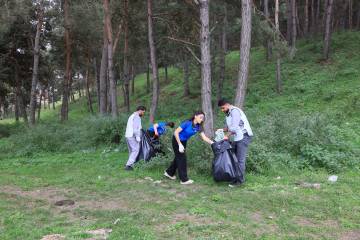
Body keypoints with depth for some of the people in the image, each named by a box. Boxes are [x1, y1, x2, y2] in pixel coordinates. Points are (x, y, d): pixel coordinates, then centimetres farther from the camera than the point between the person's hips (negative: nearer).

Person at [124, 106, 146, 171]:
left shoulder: (132, 116, 21)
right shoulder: (137, 117, -11)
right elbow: (135, 129, -19)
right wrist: (138, 138, -16)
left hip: (128, 136, 10)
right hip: (133, 137, -10)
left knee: (132, 151, 13)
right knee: (135, 150, -8)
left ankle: (130, 165, 12)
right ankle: (128, 165, -13)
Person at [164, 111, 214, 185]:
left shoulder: (198, 127, -10)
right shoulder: (187, 123, -28)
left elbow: (204, 137, -14)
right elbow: (176, 132, -25)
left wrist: (213, 143, -27)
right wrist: (180, 145, -26)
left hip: (184, 141, 7)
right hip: (177, 140, -7)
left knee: (179, 157, 16)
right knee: (181, 158, -4)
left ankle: (169, 173, 35)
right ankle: (184, 179, 4)